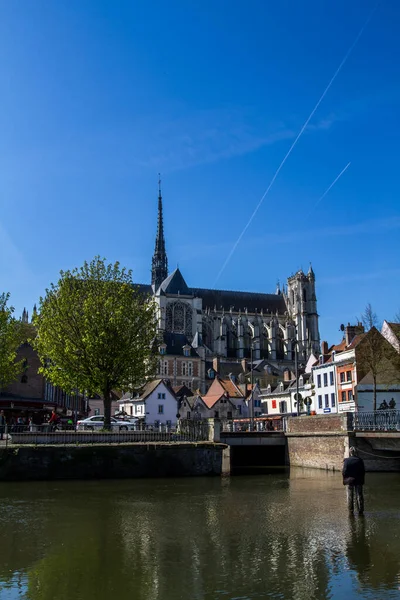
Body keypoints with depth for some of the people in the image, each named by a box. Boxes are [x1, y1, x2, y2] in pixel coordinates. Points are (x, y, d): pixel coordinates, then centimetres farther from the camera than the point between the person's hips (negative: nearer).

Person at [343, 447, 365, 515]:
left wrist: (345, 479, 2)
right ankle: (360, 510, 12)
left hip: (349, 481, -1)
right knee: (359, 495, 9)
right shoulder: (360, 460, -6)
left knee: (350, 496, 9)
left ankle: (351, 511, 12)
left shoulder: (346, 460, -10)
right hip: (358, 481, 1)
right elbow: (363, 471, -3)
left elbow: (344, 471, -12)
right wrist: (362, 480, 7)